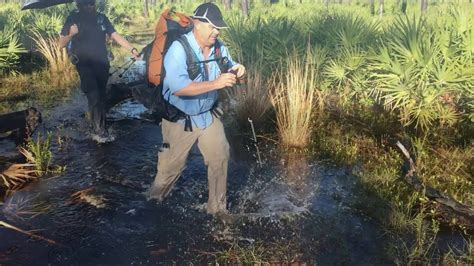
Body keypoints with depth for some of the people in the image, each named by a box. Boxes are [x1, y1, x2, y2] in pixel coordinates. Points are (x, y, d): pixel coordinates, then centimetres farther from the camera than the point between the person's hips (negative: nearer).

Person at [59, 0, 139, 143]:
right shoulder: (73, 18, -2)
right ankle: (98, 130, -6)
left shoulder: (101, 18, 5)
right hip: (85, 65, -3)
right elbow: (62, 43, 1)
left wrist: (132, 49, -16)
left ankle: (101, 129, 18)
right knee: (94, 97, -14)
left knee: (101, 97, 8)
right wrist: (71, 34, -19)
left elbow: (115, 36, -2)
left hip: (102, 63, 3)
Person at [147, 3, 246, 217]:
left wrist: (235, 70, -19)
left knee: (220, 157, 7)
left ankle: (217, 207, 25)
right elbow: (177, 87, -38)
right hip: (179, 119, -5)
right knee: (172, 164, 10)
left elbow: (226, 70, 7)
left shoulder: (219, 48, -7)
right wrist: (215, 84, -40)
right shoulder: (178, 49, -27)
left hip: (207, 115, 5)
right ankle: (155, 198, 40)